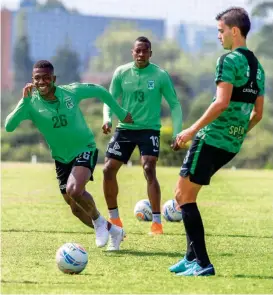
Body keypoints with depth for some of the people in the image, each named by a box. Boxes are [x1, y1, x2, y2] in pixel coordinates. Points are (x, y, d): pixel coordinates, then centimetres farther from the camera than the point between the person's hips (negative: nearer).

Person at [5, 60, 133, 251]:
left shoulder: (71, 92, -16)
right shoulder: (31, 104, -15)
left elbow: (99, 91, 3)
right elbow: (9, 126, -29)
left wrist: (120, 113, 10)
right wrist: (24, 101, -38)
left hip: (85, 149, -4)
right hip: (61, 158, 4)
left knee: (74, 190, -30)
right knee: (76, 208, 9)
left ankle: (99, 221, -2)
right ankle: (111, 230, 33)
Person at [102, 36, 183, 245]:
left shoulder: (160, 75, -7)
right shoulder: (121, 73, -1)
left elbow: (175, 104, 0)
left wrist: (177, 132, -8)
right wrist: (107, 118, -15)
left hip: (149, 129, -3)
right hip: (125, 128, 3)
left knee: (149, 169, -22)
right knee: (108, 169, -2)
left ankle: (157, 222, -16)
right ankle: (114, 219, 16)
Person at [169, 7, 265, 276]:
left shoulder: (229, 60, -12)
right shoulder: (257, 67, 15)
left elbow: (222, 103, -21)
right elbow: (257, 113, 17)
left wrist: (192, 130, -16)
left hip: (212, 137, -9)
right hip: (232, 144, 9)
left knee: (185, 196, -3)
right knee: (184, 193, 18)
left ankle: (202, 264, -8)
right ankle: (193, 257, 17)